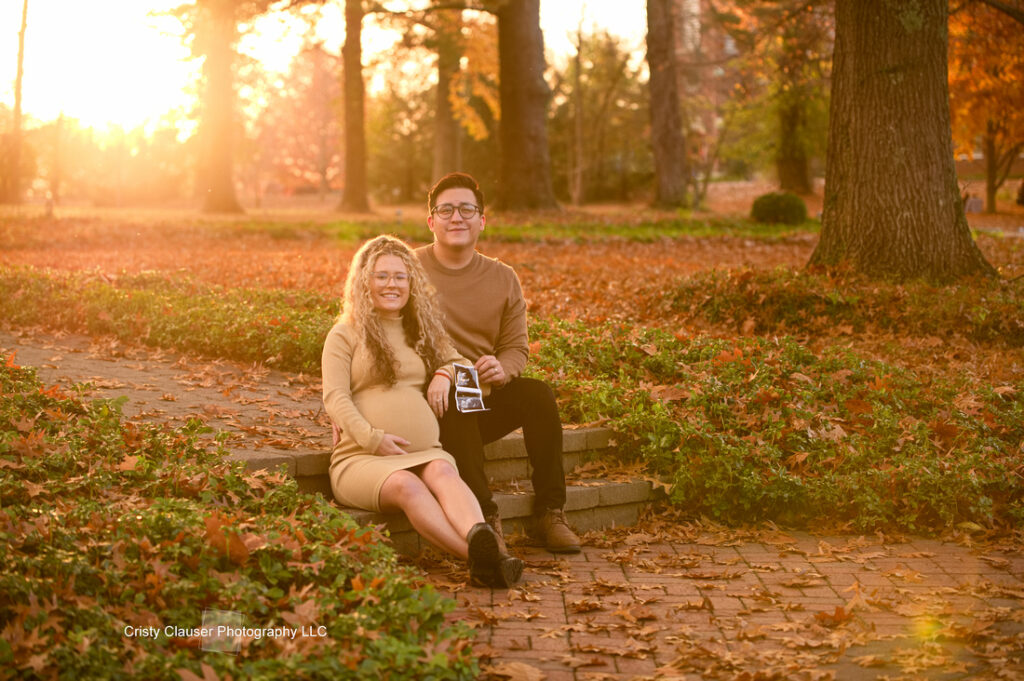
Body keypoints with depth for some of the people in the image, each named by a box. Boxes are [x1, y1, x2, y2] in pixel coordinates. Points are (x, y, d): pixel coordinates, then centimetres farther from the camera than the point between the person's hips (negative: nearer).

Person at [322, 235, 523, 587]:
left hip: (424, 452, 4)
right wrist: (372, 437, -18)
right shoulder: (345, 334, 9)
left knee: (443, 473, -34)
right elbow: (335, 397, -1)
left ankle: (480, 539, -64)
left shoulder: (423, 330, 25)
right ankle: (479, 556, -59)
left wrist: (446, 373, 10)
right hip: (361, 457, -3)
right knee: (406, 486, -37)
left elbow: (456, 360, 36)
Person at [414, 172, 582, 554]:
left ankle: (550, 514, -14)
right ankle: (485, 519, -32)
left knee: (538, 394, -22)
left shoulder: (503, 279, 8)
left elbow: (517, 348, 7)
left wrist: (501, 369, -18)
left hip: (483, 399, 4)